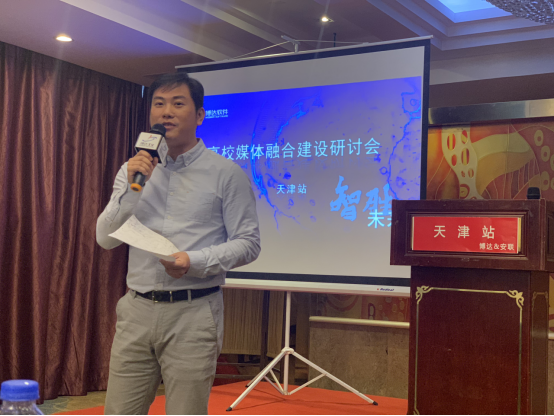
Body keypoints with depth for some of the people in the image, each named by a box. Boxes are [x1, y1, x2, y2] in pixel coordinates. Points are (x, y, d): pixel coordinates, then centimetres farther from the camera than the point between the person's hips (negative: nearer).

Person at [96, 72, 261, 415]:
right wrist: (132, 188, -6)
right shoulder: (134, 170, 12)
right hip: (137, 310, 4)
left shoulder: (226, 174, 0)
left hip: (193, 313, -3)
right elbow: (106, 239, 7)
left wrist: (195, 261, -19)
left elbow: (248, 243, -4)